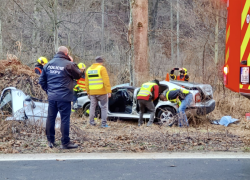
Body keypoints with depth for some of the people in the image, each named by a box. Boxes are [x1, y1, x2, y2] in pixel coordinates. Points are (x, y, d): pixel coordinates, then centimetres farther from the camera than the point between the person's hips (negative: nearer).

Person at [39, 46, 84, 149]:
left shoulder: (48, 64, 9)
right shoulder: (69, 64, -11)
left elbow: (42, 81, 12)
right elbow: (78, 75, 1)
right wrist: (81, 70, 19)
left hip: (51, 97, 6)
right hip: (64, 97, -6)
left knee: (51, 118, 12)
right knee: (65, 119, 0)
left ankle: (50, 141, 19)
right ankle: (65, 142, 4)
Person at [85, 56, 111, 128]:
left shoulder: (88, 69, 12)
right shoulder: (102, 68, -7)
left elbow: (86, 83, 14)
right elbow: (106, 81, -14)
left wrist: (88, 92, 21)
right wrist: (109, 91, -13)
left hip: (92, 92, 5)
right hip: (102, 92, -5)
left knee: (92, 106, 14)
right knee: (104, 107, 2)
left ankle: (91, 121, 14)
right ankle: (104, 123, -2)